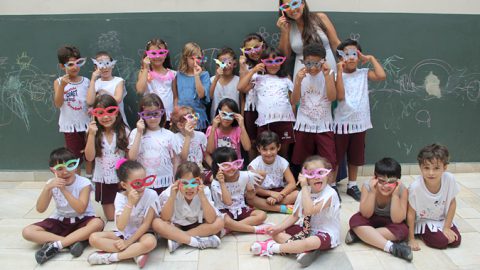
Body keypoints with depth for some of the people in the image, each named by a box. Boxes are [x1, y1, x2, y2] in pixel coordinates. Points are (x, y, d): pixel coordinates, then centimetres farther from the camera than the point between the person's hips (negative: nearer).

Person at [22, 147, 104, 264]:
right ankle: (74, 241, -27)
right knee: (27, 232, -18)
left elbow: (80, 209, -25)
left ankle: (55, 245, -31)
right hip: (59, 221, 3)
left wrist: (63, 190, -30)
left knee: (98, 223, -36)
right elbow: (40, 209, -13)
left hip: (81, 220, -3)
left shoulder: (83, 183, -15)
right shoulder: (51, 183, -6)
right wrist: (47, 188, -28)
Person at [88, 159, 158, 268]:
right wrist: (130, 203, -35)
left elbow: (146, 224, -15)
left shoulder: (151, 195, -17)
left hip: (141, 234, -3)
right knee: (94, 238, -19)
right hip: (123, 234, 3)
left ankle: (111, 257, -22)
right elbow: (120, 227, -25)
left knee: (150, 242, -38)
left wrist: (128, 242, -17)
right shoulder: (120, 197, -13)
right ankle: (136, 253, -21)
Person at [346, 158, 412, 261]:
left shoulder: (402, 190, -23)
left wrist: (395, 194, -34)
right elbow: (366, 214, -23)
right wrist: (372, 192, -34)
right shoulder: (368, 186, -22)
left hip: (390, 223, 0)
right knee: (355, 220, -30)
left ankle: (358, 234, -26)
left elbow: (397, 220, -25)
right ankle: (391, 247, -35)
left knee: (403, 231, -32)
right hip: (372, 220, 1)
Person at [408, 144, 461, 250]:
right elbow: (411, 213, -20)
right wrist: (411, 239, -14)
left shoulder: (450, 179, -24)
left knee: (456, 241, -9)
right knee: (441, 242, -19)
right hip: (422, 220, -4)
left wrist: (446, 227, -7)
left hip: (442, 219, 4)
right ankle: (421, 233, 9)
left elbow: (452, 203, -8)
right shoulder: (415, 187, -32)